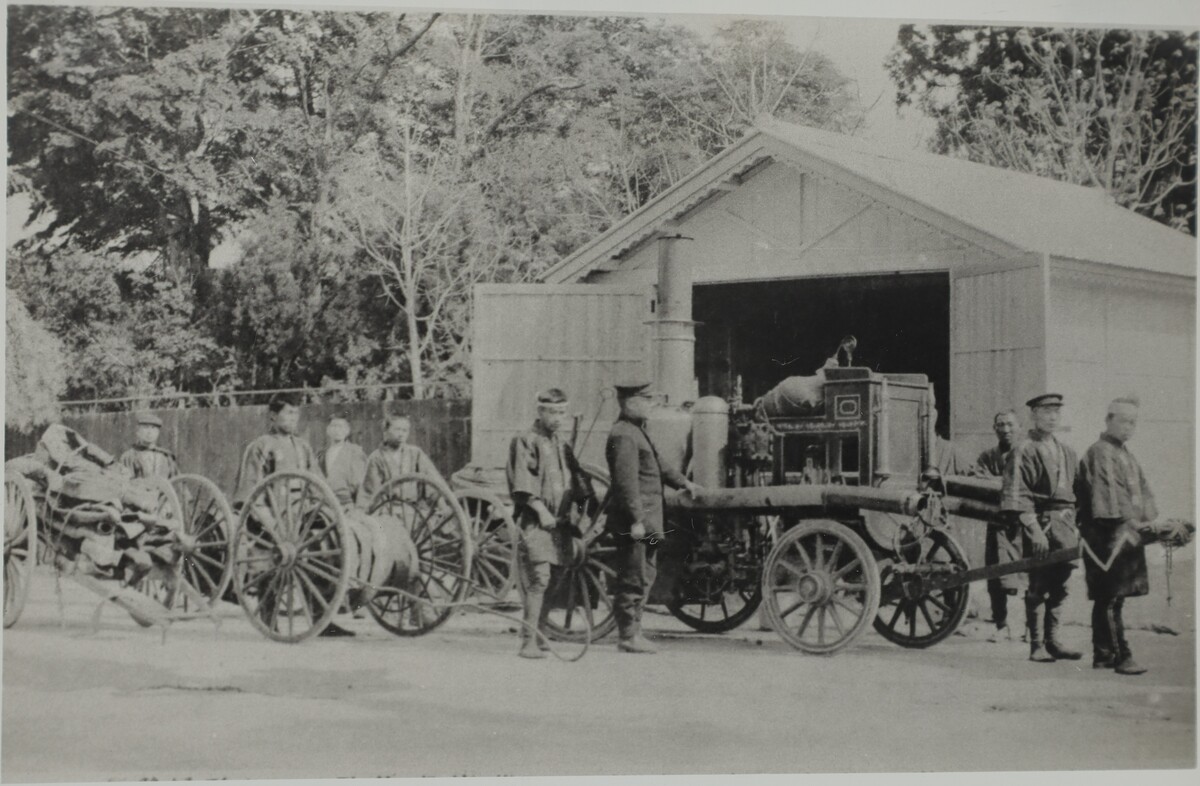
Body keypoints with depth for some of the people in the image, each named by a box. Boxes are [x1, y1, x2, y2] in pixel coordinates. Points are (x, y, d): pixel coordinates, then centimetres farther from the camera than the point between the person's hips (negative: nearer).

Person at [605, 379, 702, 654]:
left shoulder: (637, 431, 17)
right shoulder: (623, 435, -16)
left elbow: (655, 465, 32)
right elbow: (627, 481, -22)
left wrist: (682, 482, 34)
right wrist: (636, 520, -25)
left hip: (647, 521, 11)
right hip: (633, 521, -11)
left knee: (645, 576, 16)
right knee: (633, 579, -4)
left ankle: (633, 631, 23)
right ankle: (628, 636, 2)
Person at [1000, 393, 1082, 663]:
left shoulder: (1067, 452, 16)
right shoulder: (1023, 452, -6)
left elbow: (1073, 493, 19)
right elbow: (1017, 497, -12)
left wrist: (1074, 527, 11)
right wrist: (1034, 529, -19)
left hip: (1065, 523, 6)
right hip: (1039, 522, -6)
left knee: (1059, 586, 8)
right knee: (1038, 587, -2)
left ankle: (1052, 641, 16)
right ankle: (1036, 645, 5)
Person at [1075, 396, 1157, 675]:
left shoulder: (1127, 456, 21)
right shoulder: (1099, 454, -9)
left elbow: (1141, 490, 17)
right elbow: (1109, 493, -19)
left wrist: (1151, 520, 2)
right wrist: (1129, 520, -25)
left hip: (1127, 535, 9)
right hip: (1107, 536, -9)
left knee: (1110, 598, 12)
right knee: (1110, 598, -8)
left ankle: (1103, 655, 17)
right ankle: (1120, 656, -9)